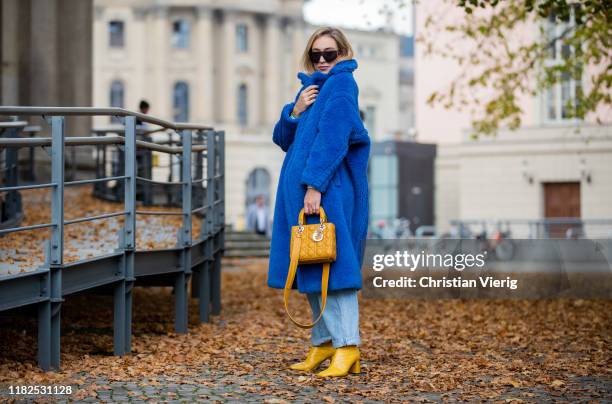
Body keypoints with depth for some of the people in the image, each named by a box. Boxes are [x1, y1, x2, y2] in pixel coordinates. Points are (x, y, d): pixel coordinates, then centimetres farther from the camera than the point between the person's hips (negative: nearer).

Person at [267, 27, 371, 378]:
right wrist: (295, 111, -2)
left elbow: (332, 138, -17)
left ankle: (347, 346, -10)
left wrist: (315, 185, -23)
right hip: (300, 190, 9)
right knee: (311, 269, 11)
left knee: (331, 264, -11)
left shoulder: (341, 84, -7)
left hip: (327, 190, -9)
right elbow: (284, 140, 17)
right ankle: (323, 342, 18)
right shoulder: (311, 87, 19)